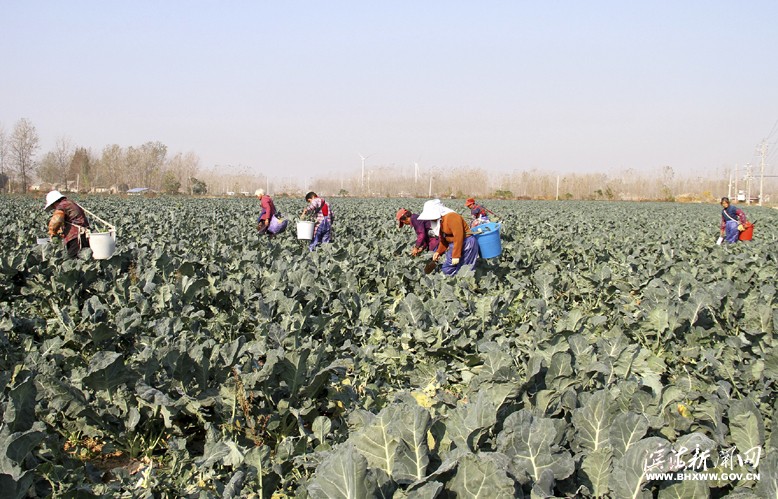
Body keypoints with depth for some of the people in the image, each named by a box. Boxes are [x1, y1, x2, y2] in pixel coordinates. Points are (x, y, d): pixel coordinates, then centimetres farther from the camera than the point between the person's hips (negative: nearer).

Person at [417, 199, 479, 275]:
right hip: (454, 244, 10)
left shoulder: (451, 217, -20)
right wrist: (439, 252, 5)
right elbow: (443, 239, 18)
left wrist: (456, 256, -26)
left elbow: (458, 237, -26)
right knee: (446, 269, 6)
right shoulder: (439, 220, 11)